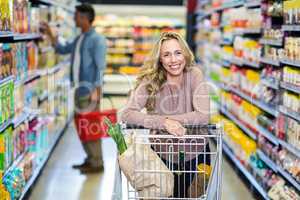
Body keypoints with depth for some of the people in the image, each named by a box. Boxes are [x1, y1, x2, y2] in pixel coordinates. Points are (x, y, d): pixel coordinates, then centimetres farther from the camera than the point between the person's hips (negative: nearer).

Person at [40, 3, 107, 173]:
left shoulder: (96, 39, -12)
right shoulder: (79, 39, 15)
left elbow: (100, 67, -16)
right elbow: (62, 50, 26)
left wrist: (96, 90, -20)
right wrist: (50, 34, 17)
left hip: (90, 88, -9)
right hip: (80, 88, 9)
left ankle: (97, 163, -1)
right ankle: (90, 159, 22)